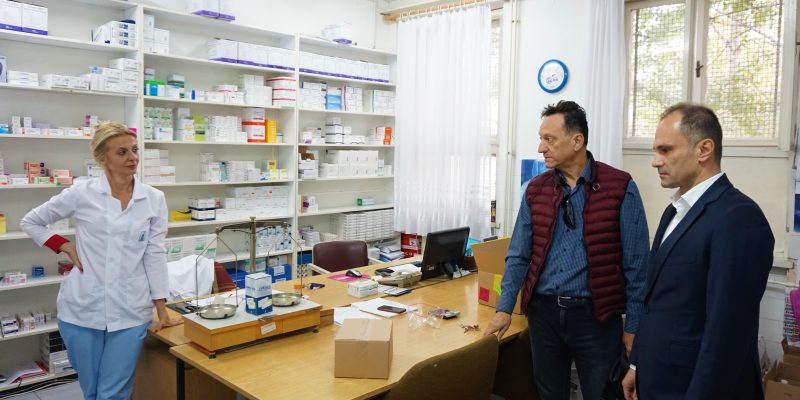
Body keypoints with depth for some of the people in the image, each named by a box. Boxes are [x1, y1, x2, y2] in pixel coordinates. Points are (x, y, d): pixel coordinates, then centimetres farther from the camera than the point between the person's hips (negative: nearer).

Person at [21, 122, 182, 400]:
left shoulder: (154, 199, 0)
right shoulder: (82, 192, -2)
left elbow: (155, 254, 0)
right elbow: (30, 222, 12)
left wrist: (162, 310, -1)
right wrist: (66, 247, -1)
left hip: (130, 311, 0)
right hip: (83, 307, 1)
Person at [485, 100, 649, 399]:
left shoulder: (619, 187, -8)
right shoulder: (535, 190, 3)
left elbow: (635, 263, -7)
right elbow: (519, 256, 6)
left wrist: (633, 326, -6)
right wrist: (505, 308, 1)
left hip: (596, 314, -3)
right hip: (543, 311, 4)